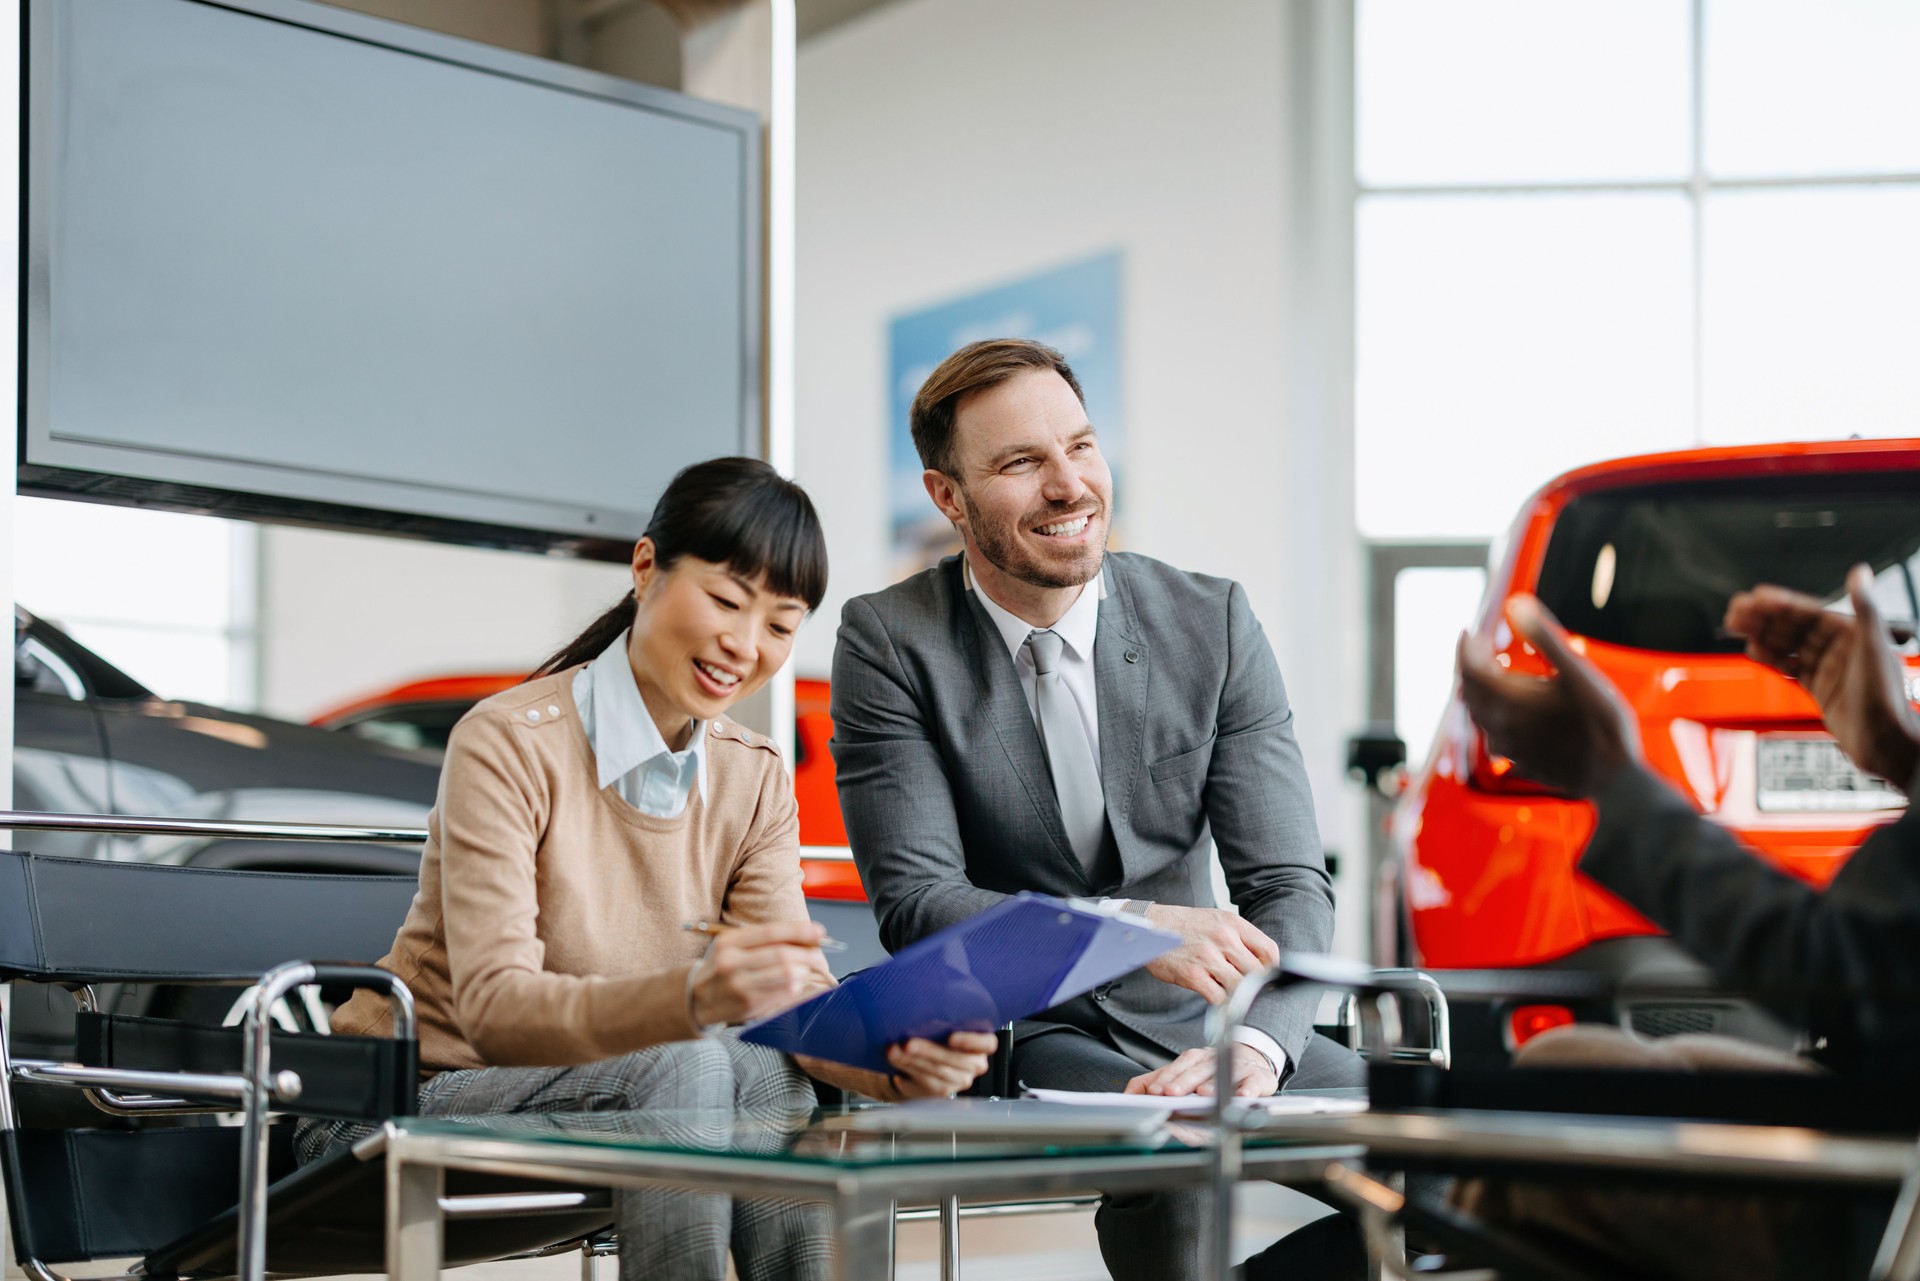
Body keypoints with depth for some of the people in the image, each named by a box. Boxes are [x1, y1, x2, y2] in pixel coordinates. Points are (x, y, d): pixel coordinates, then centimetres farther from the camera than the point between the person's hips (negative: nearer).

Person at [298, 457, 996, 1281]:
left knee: (765, 1073, -26)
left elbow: (799, 996, -9)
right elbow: (493, 1009, -28)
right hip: (402, 1105, -5)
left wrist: (897, 1062, -33)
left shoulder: (755, 780, 3)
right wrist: (690, 997, -46)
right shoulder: (508, 744, -17)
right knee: (682, 1068, -30)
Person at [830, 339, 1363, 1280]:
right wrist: (1133, 928, -29)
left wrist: (1255, 1045, -27)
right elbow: (914, 903, -14)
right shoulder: (888, 643, -6)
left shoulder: (1212, 623, 0)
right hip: (1003, 1035, -3)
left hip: (1185, 1025, 4)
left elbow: (1288, 885, -5)